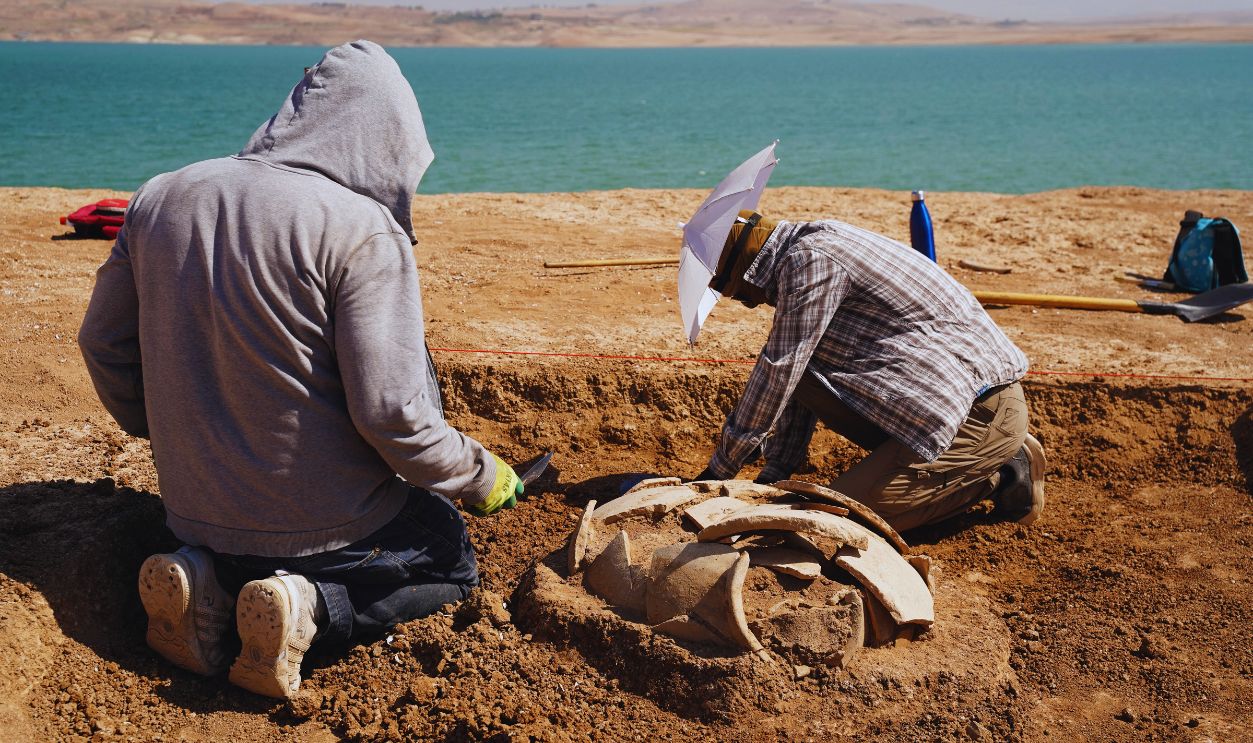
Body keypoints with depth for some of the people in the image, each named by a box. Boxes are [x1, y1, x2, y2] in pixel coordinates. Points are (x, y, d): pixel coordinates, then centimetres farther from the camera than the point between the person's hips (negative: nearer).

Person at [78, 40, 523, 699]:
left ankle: (205, 582, 4)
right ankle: (309, 603, -6)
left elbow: (103, 342, 9)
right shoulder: (364, 232, -20)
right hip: (323, 521, -6)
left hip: (193, 513, 6)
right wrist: (483, 479, -5)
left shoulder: (161, 198, 0)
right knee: (450, 559, 22)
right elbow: (393, 414, -23)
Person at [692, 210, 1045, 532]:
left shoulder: (810, 259, -16)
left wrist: (720, 469, -6)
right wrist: (773, 473, 16)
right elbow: (797, 380, 17)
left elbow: (779, 371, -15)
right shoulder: (813, 250, 15)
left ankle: (997, 474, -1)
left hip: (985, 409, -10)